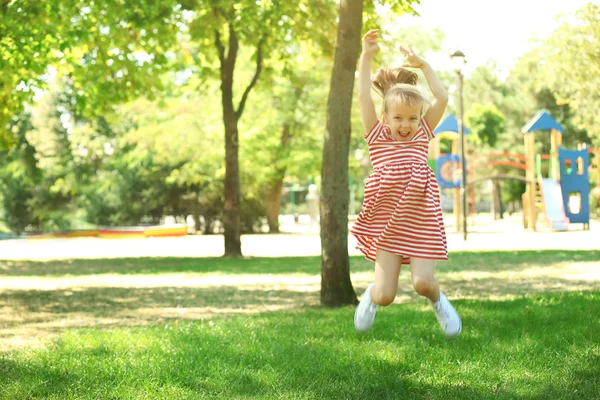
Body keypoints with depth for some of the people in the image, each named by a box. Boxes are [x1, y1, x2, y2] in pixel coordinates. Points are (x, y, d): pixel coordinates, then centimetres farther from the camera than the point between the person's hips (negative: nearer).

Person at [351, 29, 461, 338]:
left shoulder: (422, 134, 8)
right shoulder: (377, 136, 4)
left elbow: (442, 98, 1)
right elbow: (364, 96, -4)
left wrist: (423, 65, 1)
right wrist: (366, 56, -8)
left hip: (422, 222, 1)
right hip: (387, 223, -1)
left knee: (422, 282, -12)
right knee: (386, 295, -4)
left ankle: (437, 300, 23)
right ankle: (372, 295, 33)